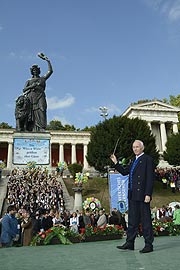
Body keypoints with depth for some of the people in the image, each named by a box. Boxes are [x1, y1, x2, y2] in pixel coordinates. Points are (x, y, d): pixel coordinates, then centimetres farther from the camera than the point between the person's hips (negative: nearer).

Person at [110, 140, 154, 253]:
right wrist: (116, 163, 11)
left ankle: (149, 244, 10)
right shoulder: (134, 161, 18)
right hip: (133, 195, 8)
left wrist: (148, 194, -18)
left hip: (142, 194, -8)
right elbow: (124, 171, 23)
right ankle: (130, 243, 21)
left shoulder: (148, 159, -7)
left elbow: (150, 178, -13)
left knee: (145, 219, 0)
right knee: (132, 219, 13)